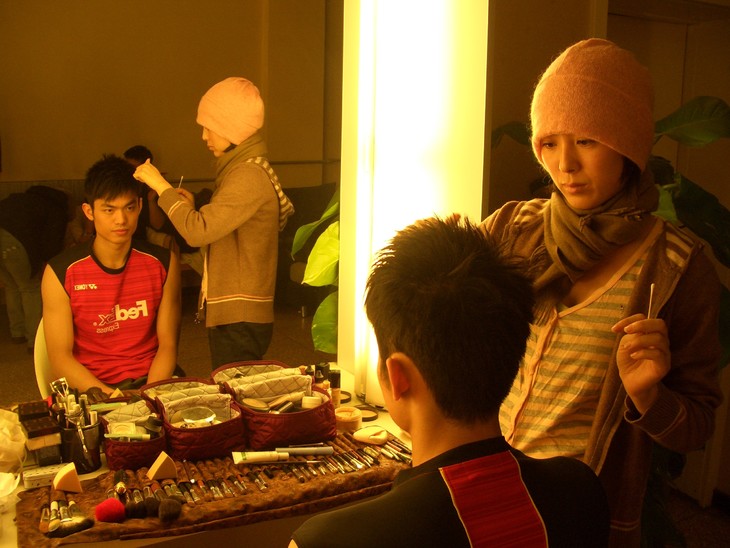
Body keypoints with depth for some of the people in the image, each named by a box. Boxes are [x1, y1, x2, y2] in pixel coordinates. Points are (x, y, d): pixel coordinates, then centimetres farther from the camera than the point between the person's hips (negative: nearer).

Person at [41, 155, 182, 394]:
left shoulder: (163, 263, 2)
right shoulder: (61, 272, -4)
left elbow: (167, 344, 2)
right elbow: (60, 357, -4)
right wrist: (109, 397, -18)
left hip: (152, 381, 2)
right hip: (91, 389, -2)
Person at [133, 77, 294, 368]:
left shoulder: (249, 175, -17)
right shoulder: (242, 168, 16)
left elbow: (198, 231, -23)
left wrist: (161, 185, -13)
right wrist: (193, 206, 5)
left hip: (240, 319, -10)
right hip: (229, 314, 10)